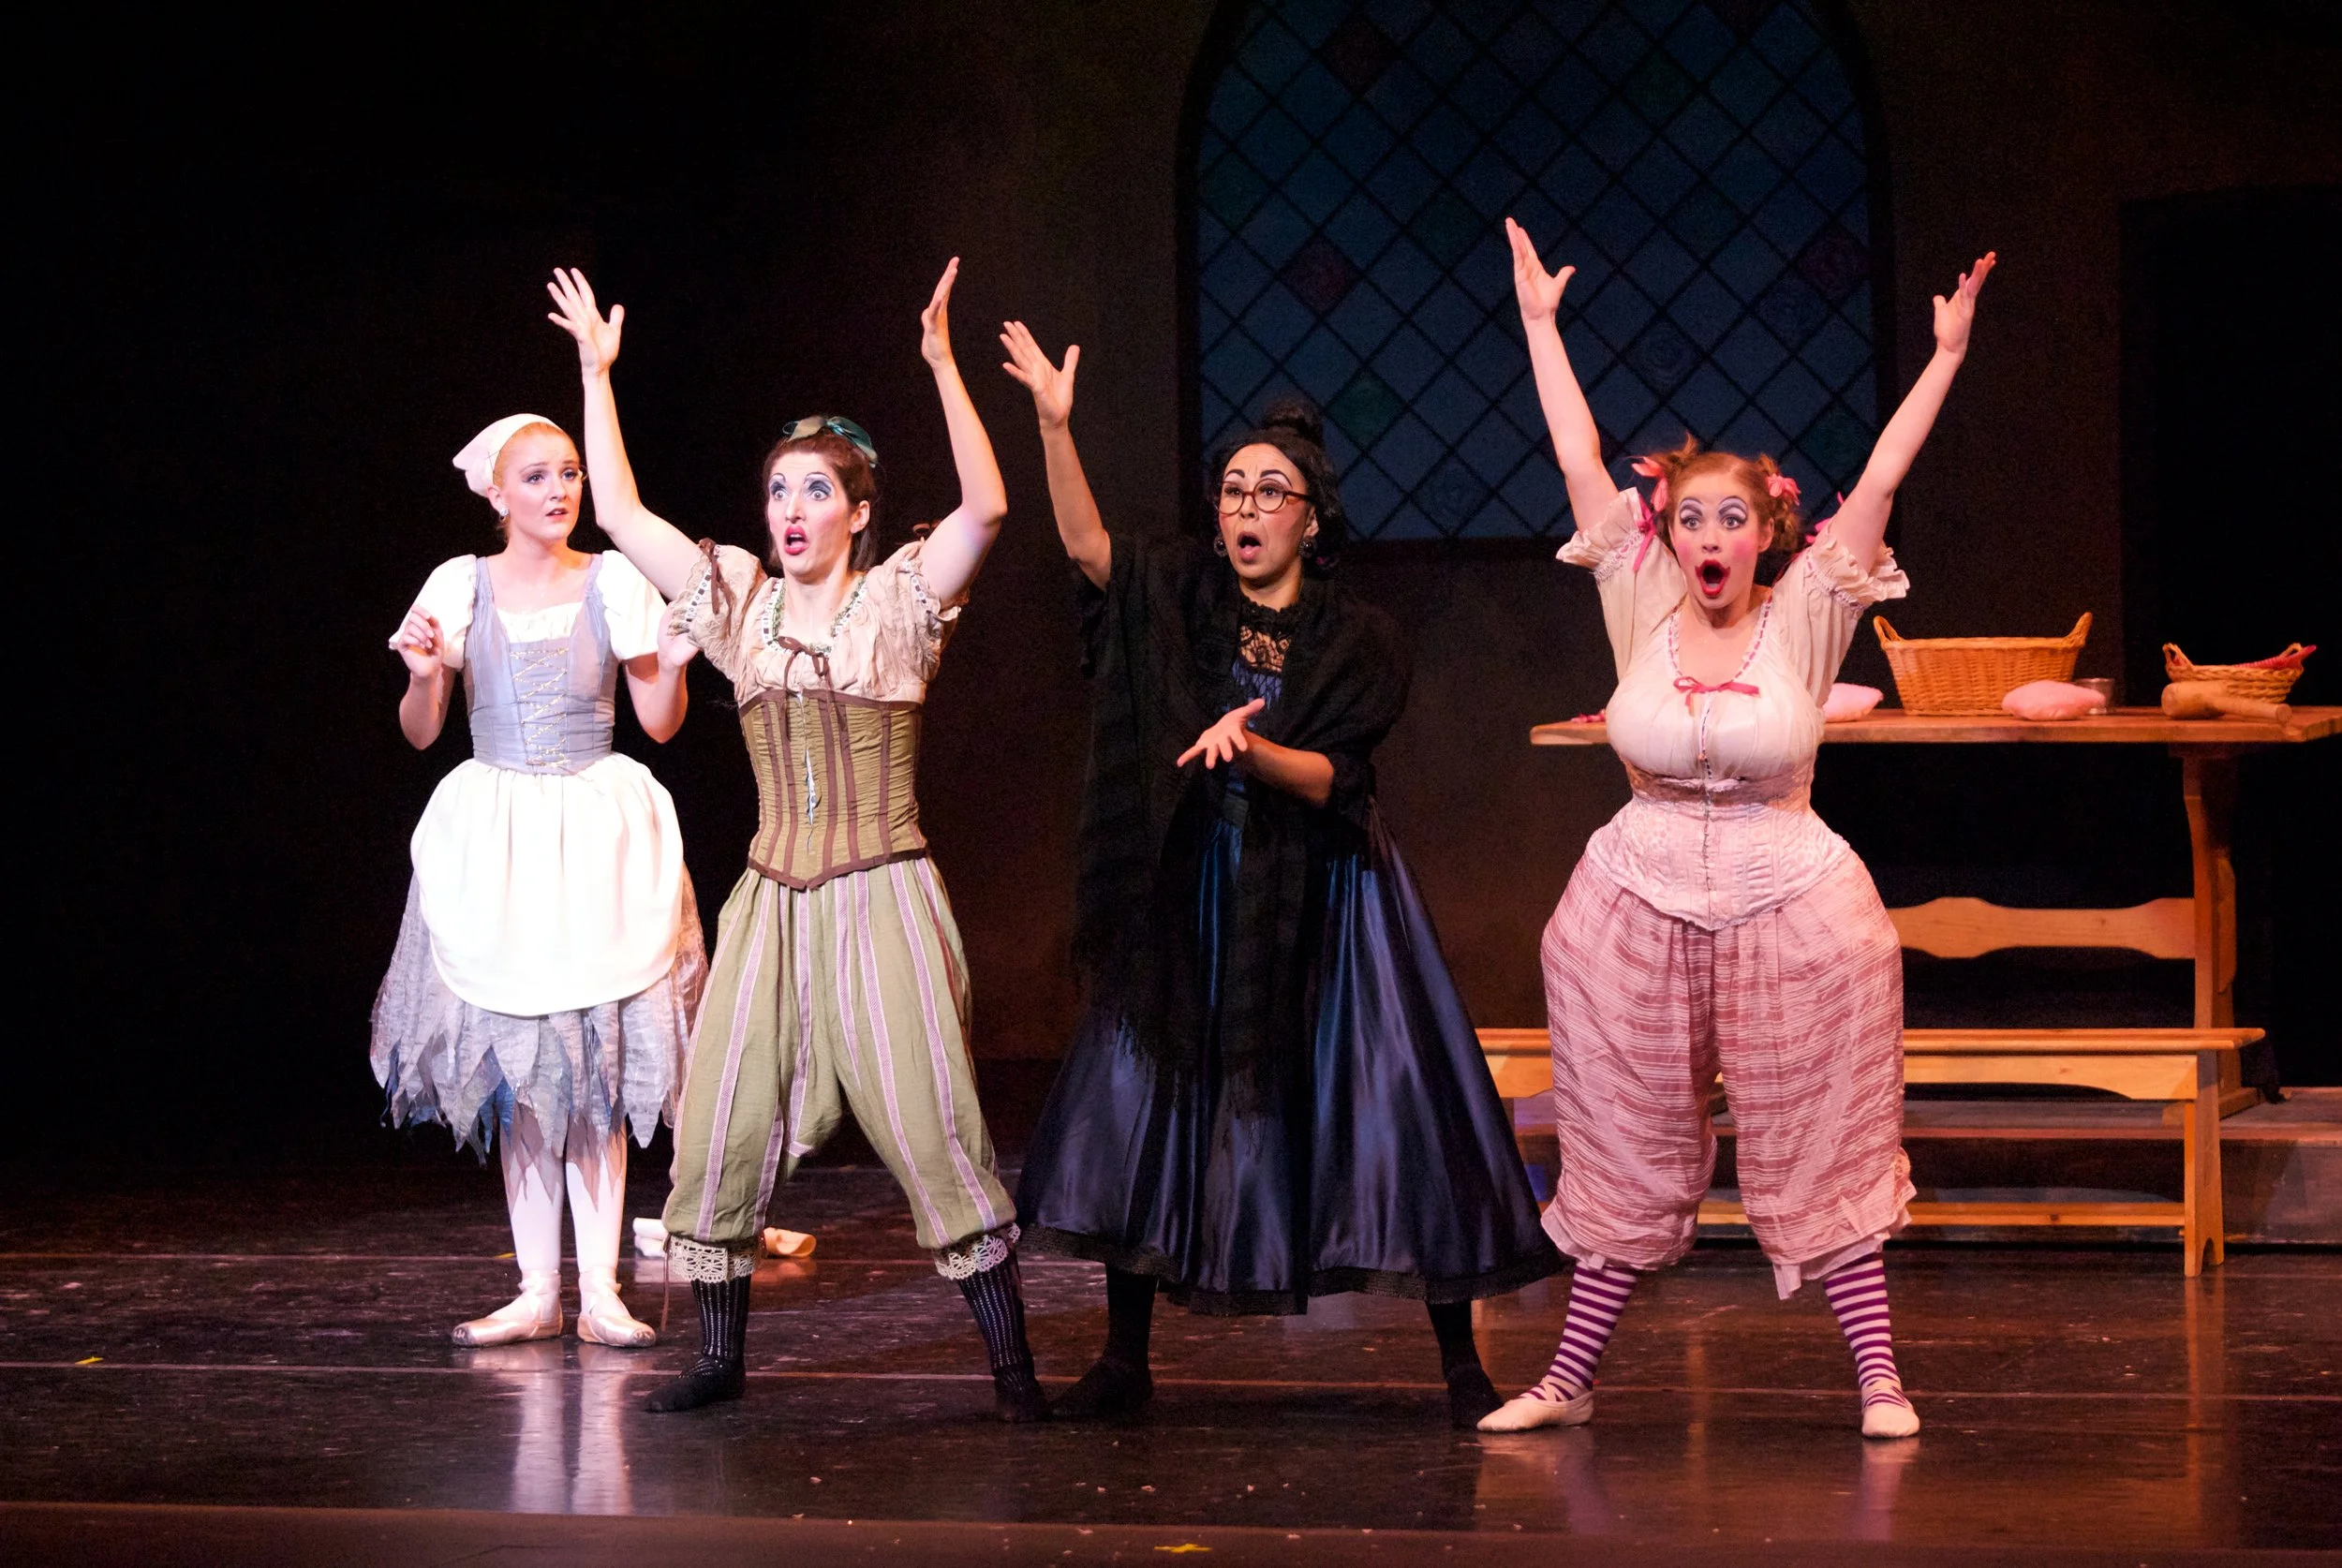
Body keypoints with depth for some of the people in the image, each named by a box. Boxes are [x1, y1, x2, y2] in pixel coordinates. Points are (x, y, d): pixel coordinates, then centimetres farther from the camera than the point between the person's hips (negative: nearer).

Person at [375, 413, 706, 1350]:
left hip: (599, 832, -1)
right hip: (496, 839, 1)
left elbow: (660, 722, 4)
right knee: (517, 1062, 2)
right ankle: (537, 1291, 7)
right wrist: (425, 673, -14)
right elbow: (420, 733, 5)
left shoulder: (615, 584, 0)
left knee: (598, 1056, -2)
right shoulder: (461, 587, 1)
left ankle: (600, 1289, 2)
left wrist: (676, 659, -14)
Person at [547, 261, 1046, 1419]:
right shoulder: (741, 604, 10)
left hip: (882, 900, -4)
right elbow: (620, 513, 8)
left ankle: (1011, 1363, -4)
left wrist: (943, 365, -20)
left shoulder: (899, 600, 0)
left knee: (933, 1127, -8)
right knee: (720, 1126, 1)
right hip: (772, 900, 4)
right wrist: (596, 374, 8)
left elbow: (987, 507, -16)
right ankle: (721, 1354, 13)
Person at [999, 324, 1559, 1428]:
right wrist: (1054, 423, -26)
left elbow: (1329, 780, -11)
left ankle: (1461, 1366, 2)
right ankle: (1124, 1359, 12)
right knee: (1139, 1108, 0)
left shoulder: (1357, 640, -2)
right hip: (1193, 902, 2)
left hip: (1319, 909, -2)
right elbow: (1085, 544, -13)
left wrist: (1246, 746, -30)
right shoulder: (1182, 596, 3)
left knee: (1399, 1118, -5)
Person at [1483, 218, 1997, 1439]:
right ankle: (1570, 1377, 18)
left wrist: (1946, 356, -12)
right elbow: (1579, 460, 1)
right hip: (1641, 901, 2)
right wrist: (1539, 322, 3)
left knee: (1824, 1150, 2)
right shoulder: (1641, 608, -1)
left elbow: (1881, 479, -8)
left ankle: (1877, 1375, 8)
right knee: (1626, 1151, 9)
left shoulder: (1803, 618, -4)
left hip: (1789, 900, -1)